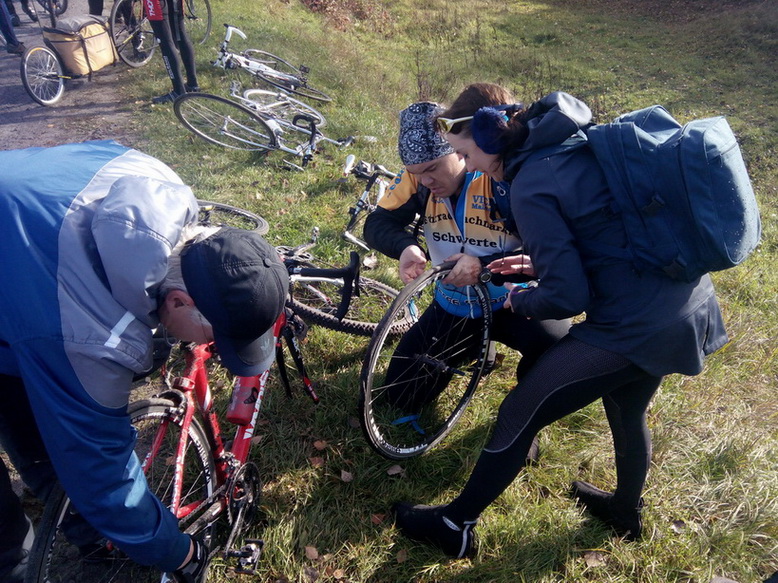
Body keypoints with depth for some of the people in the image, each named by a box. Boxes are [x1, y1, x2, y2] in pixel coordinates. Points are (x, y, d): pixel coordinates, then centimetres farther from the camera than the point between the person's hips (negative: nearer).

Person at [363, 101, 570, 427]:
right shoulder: (418, 177, -12)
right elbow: (377, 224, -10)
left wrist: (485, 264, -43)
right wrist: (406, 247, -34)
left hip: (512, 302, -4)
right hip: (452, 307, 4)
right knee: (403, 396, 3)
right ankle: (473, 348, 29)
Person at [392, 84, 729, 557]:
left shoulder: (531, 185, -19)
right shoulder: (582, 139, 7)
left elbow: (566, 297, -19)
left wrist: (519, 300, 1)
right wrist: (540, 262, 15)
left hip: (634, 327, -9)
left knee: (519, 415, 4)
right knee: (628, 412, 31)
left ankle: (456, 526, 21)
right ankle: (627, 511, 57)